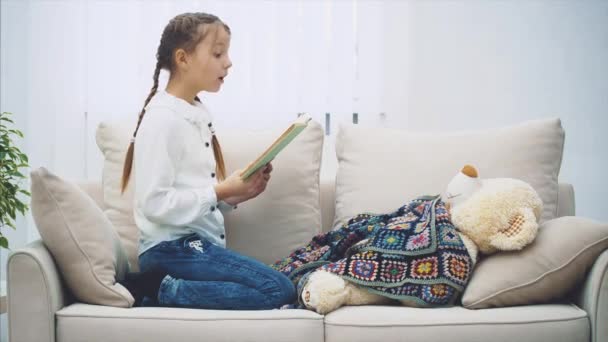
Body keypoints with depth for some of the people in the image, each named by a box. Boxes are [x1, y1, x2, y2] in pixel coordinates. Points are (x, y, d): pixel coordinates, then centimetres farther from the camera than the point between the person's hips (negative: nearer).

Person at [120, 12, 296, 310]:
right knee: (279, 290, -16)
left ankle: (159, 285, -3)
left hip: (196, 244, 9)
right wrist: (221, 191, -18)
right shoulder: (163, 119, -14)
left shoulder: (199, 115, 14)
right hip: (172, 248, -9)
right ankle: (163, 290, -12)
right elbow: (155, 203, -21)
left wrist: (236, 193, 1)